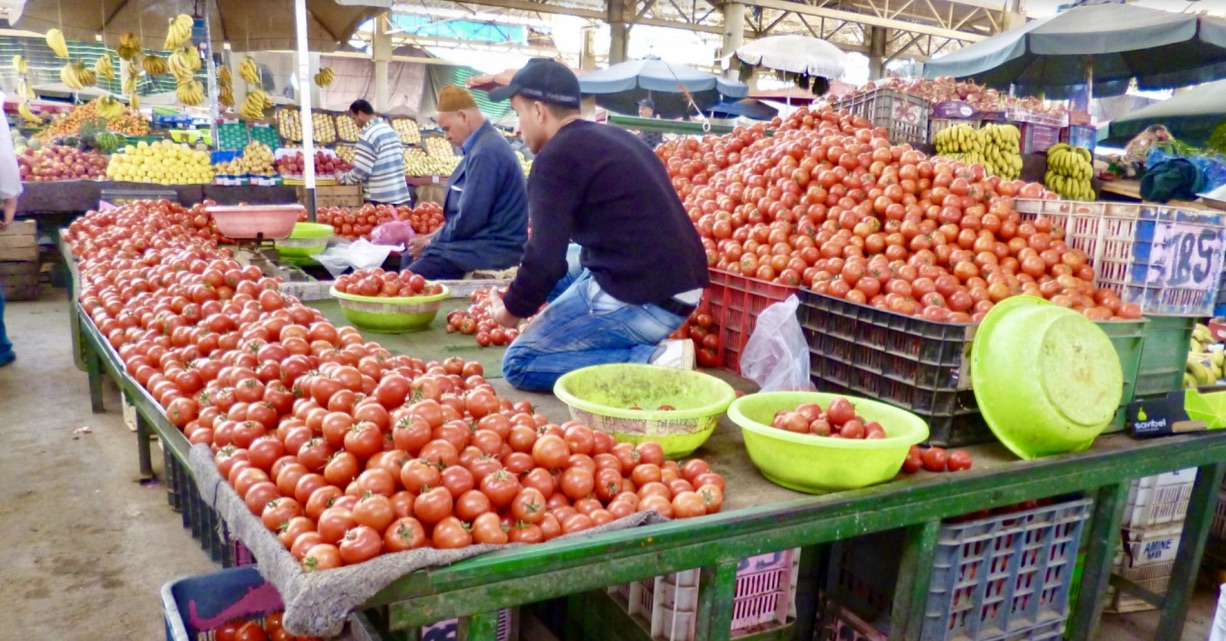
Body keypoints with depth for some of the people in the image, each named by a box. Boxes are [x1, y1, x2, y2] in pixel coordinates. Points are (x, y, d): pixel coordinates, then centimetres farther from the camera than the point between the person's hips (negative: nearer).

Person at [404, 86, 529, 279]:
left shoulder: (486, 151, -20)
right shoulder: (483, 145, 14)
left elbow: (468, 219, -21)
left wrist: (431, 242, -7)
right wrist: (434, 238, 11)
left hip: (489, 251, -11)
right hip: (482, 242, 11)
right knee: (409, 259, 15)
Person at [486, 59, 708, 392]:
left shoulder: (555, 158, -10)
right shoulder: (615, 138, 18)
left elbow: (545, 256, -14)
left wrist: (514, 308, 5)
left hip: (641, 301, -9)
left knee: (519, 363, 0)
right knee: (567, 262, 28)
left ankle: (650, 361, -12)